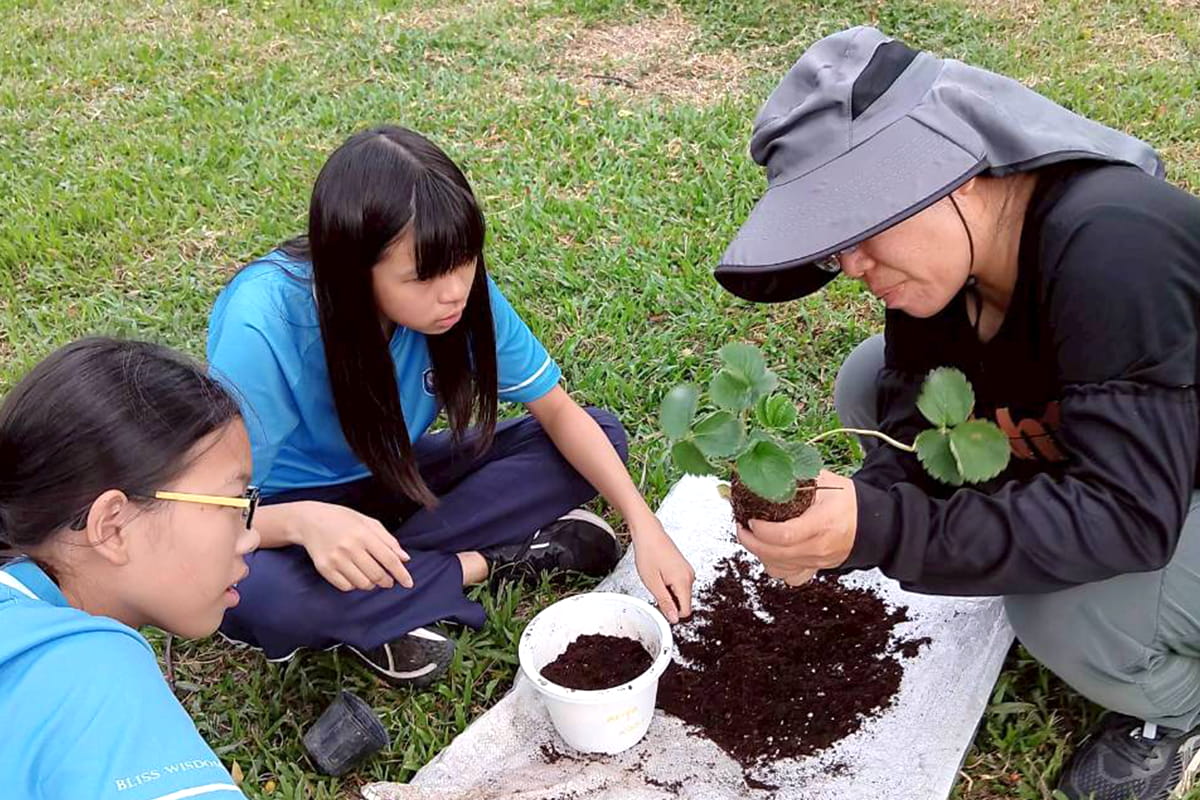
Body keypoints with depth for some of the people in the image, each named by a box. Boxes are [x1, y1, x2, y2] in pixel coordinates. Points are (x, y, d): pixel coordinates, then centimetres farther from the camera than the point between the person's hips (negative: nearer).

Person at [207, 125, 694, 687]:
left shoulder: (461, 290, -21)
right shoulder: (263, 326, -34)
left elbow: (558, 411, -11)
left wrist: (643, 524, -23)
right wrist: (303, 519, -52)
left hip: (390, 477, 4)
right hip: (288, 512, -4)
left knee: (600, 438, -11)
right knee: (248, 592, -40)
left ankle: (383, 593, -15)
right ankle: (478, 563, -16)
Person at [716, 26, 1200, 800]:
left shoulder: (1109, 252, -37)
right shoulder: (944, 250, -12)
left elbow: (1130, 516, -38)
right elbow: (915, 430, -12)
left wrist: (881, 530, -42)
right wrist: (836, 523, -32)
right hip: (1083, 440, 7)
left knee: (1072, 617, -34)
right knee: (874, 384, -3)